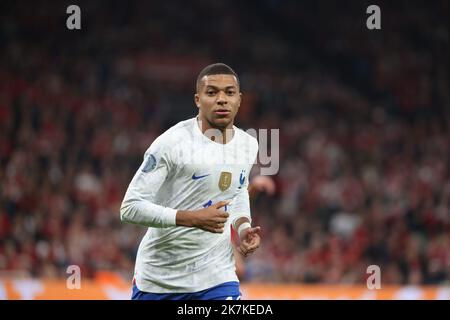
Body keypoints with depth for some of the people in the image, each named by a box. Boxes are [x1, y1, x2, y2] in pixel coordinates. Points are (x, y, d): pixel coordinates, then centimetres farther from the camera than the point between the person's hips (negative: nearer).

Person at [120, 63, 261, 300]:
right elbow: (130, 208, -20)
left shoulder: (248, 145, 2)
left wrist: (243, 227, 3)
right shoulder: (171, 143, -18)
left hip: (216, 274, 3)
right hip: (158, 278, -3)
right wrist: (193, 218, -27)